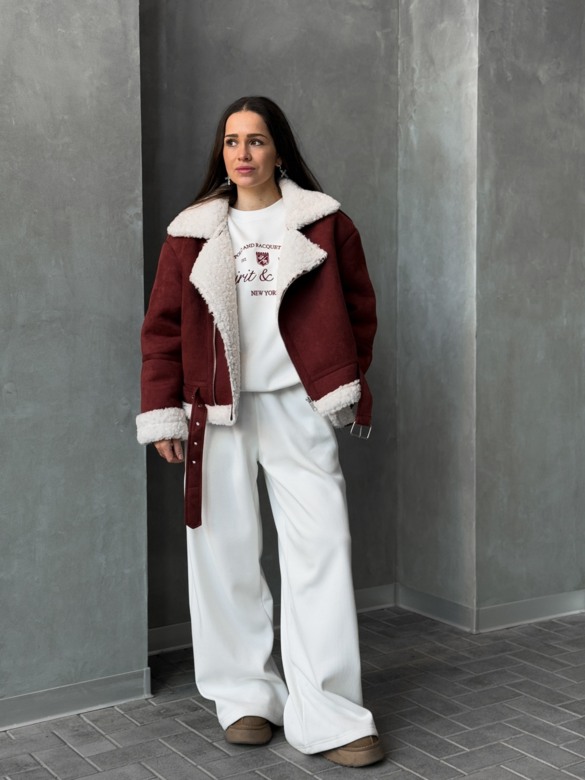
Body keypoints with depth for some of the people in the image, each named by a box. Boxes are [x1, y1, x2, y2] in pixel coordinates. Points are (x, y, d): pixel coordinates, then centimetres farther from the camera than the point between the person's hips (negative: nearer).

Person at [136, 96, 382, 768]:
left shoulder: (324, 224, 5)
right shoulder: (193, 233, 7)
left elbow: (359, 309, 10)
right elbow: (163, 328, 6)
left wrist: (346, 386, 6)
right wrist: (163, 415, 0)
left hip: (299, 409, -1)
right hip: (218, 411, 1)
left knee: (320, 550, -6)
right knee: (227, 555, 4)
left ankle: (327, 717, 2)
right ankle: (248, 698, 19)